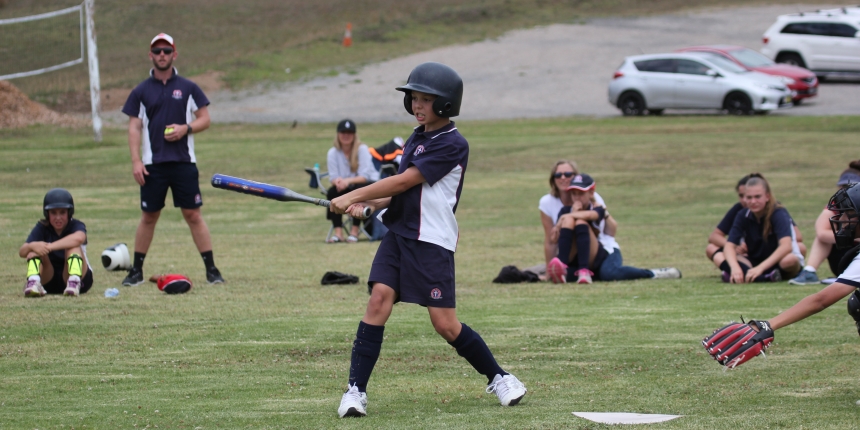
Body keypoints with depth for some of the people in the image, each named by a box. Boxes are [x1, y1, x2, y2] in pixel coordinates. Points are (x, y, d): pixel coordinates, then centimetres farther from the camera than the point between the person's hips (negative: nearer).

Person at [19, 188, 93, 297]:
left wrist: (50, 246, -49)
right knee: (35, 248, -21)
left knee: (73, 246, -26)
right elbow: (21, 252, -17)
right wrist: (32, 246, -43)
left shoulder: (76, 226, -9)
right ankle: (33, 282, -44)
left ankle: (74, 283, -45)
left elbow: (78, 238, -38)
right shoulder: (42, 228, -1)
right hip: (49, 282, 2)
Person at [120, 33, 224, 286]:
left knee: (193, 215, -2)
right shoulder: (141, 92, 6)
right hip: (152, 164, 1)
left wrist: (186, 129, -12)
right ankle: (136, 270, 12)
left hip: (184, 161, -1)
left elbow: (205, 119, 7)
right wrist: (136, 161, -6)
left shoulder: (187, 88, 6)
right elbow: (134, 127, 4)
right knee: (148, 217, 5)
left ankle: (211, 269, 0)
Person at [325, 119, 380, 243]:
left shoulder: (362, 149, -14)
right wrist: (337, 181, -35)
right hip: (347, 188, 3)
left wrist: (348, 181, -40)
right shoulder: (333, 152, -3)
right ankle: (338, 232, -28)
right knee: (332, 192, -26)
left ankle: (355, 231, -30)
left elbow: (365, 176, -22)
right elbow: (333, 177, -9)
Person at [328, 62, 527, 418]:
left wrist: (352, 196, -13)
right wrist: (367, 203, 0)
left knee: (445, 324, -6)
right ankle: (356, 390, -13)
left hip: (432, 241, -7)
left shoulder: (453, 145, -12)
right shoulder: (416, 139, 15)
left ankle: (498, 378, 16)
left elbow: (403, 182, -16)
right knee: (379, 298, -12)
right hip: (398, 233, 7)